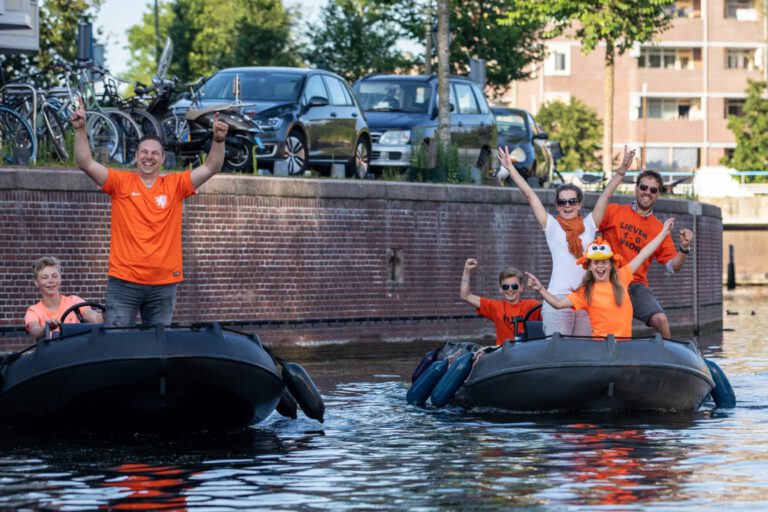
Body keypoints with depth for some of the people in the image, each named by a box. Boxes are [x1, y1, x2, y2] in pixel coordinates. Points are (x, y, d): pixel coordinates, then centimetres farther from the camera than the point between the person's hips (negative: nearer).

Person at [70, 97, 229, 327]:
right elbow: (86, 163, -6)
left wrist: (218, 141, -17)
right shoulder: (121, 182, 2)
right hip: (124, 280, -1)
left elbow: (210, 168, -1)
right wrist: (80, 130, -18)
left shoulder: (175, 185, 5)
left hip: (163, 283, 2)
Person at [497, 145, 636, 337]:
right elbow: (529, 194, 5)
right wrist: (510, 168, 4)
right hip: (558, 298, -3)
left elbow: (606, 194, 9)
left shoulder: (589, 225, 13)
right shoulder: (552, 226, 8)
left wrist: (622, 169, 1)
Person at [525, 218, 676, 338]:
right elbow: (559, 304, -2)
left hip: (625, 340, 2)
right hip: (600, 343, -2)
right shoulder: (585, 292, 3)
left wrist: (664, 232, 18)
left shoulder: (621, 278, 8)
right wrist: (540, 289, -14)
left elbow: (642, 256, 12)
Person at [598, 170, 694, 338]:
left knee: (660, 319, -21)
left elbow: (672, 267, 7)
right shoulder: (613, 211, 7)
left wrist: (684, 248, -12)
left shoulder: (659, 229, 11)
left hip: (636, 285, 1)